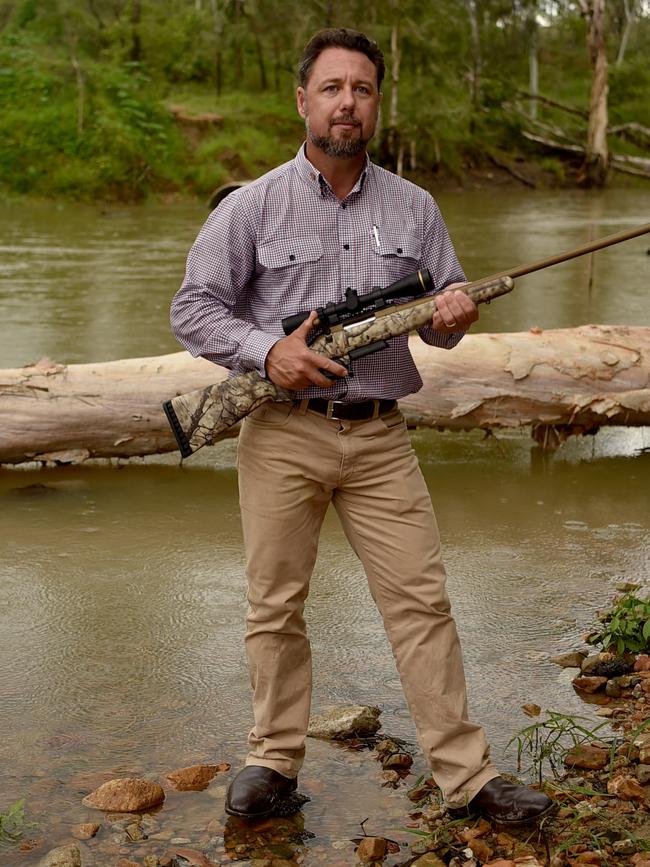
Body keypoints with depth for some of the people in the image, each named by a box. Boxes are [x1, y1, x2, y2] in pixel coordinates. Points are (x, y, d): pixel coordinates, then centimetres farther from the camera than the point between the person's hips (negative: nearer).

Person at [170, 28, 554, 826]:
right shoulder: (253, 206, 2)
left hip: (379, 436, 2)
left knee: (422, 601, 1)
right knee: (275, 603, 5)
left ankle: (466, 774, 9)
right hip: (282, 432, -1)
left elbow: (443, 316, 15)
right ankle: (274, 760, 22)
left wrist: (454, 314, -9)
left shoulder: (413, 208, 11)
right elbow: (192, 308, 1)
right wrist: (266, 349, -16)